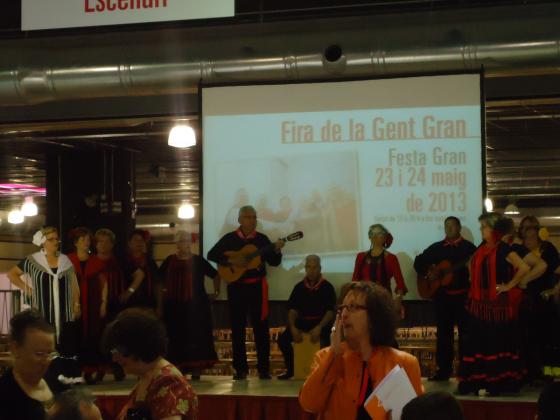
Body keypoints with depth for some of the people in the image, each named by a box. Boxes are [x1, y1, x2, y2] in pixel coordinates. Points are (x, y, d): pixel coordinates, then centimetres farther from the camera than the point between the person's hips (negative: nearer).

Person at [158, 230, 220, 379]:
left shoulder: (198, 261, 5)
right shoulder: (169, 261, 6)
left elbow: (215, 275, 14)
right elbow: (161, 283, 9)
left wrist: (216, 290, 2)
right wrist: (160, 305, 5)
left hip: (196, 305, 0)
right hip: (174, 305, 1)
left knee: (196, 335, -3)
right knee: (176, 336, 2)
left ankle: (196, 368, 2)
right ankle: (177, 369, 10)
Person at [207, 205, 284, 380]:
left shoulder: (262, 239, 5)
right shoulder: (230, 238, 3)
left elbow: (274, 262, 3)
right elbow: (211, 254, -3)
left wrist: (276, 250, -17)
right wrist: (231, 260, -15)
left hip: (257, 286, 0)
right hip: (236, 287, 0)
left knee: (261, 326, -1)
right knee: (237, 327, 2)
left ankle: (264, 368, 3)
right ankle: (240, 368, 9)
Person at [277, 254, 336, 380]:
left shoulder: (327, 287, -2)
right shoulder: (299, 287, 8)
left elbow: (330, 311, -9)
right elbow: (292, 309, 5)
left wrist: (319, 328, -24)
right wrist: (292, 327, -14)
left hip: (321, 322, -4)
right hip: (303, 321, 4)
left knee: (325, 338, -36)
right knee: (283, 338, -16)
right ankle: (290, 369, 2)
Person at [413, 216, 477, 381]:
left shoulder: (469, 247, 0)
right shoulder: (437, 247, 12)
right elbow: (419, 262, 16)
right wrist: (427, 273, 0)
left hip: (463, 295, -4)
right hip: (442, 295, 4)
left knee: (465, 332, 0)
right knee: (443, 332, 7)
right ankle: (444, 369, 13)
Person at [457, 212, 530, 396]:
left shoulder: (503, 249, -10)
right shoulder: (481, 249, 12)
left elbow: (524, 268, -20)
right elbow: (475, 270, 28)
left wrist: (509, 285, -12)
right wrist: (471, 297, 16)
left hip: (498, 303, -7)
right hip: (479, 303, 7)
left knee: (497, 342, -2)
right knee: (477, 342, 6)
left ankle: (496, 382, 3)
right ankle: (476, 381, 11)